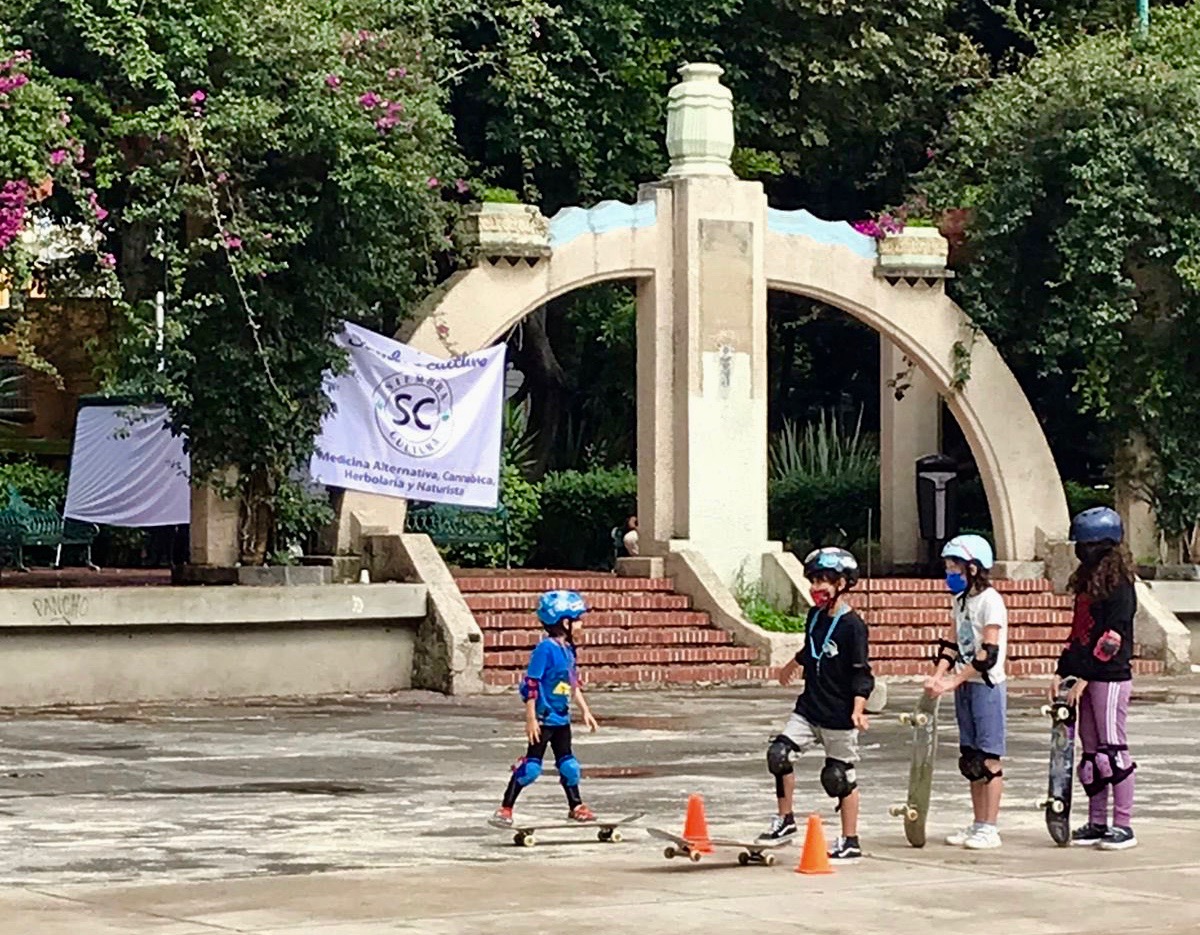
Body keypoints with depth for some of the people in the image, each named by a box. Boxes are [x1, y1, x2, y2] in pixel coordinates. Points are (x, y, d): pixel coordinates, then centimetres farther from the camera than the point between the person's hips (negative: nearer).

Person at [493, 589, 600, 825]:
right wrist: (531, 718, -20)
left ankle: (576, 806, 28)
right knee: (532, 765, -6)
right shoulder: (545, 649, -18)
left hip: (562, 717, 8)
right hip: (544, 718, -8)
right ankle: (505, 808, 0)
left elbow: (574, 682, 19)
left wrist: (585, 710, 21)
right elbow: (531, 684, -19)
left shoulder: (567, 648, 8)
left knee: (567, 762, 16)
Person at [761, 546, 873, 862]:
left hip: (839, 717, -7)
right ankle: (785, 820, 9)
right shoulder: (815, 616, 8)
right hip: (808, 708, 7)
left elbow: (861, 674, -16)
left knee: (839, 775, 1)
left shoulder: (852, 625, -14)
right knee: (779, 753, -7)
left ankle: (850, 842, 13)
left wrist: (858, 710, -27)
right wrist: (793, 664, 47)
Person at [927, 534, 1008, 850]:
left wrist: (954, 680, -19)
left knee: (989, 757, -5)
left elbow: (988, 654, -19)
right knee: (970, 758, 11)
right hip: (964, 685, 8)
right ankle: (978, 824, 17)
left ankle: (989, 829, -3)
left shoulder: (990, 601, -14)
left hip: (987, 685, -8)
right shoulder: (960, 600, 12)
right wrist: (937, 676, -5)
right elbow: (952, 644, 10)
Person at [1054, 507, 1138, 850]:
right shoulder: (1087, 583, 16)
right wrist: (1061, 671, 10)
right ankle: (1097, 822, 15)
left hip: (1110, 677, -9)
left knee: (1112, 749, -6)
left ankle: (1123, 825, -2)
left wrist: (1085, 677, -18)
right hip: (1086, 679, 9)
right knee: (1091, 751, 10)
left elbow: (1112, 637, -17)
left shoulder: (1119, 585, -11)